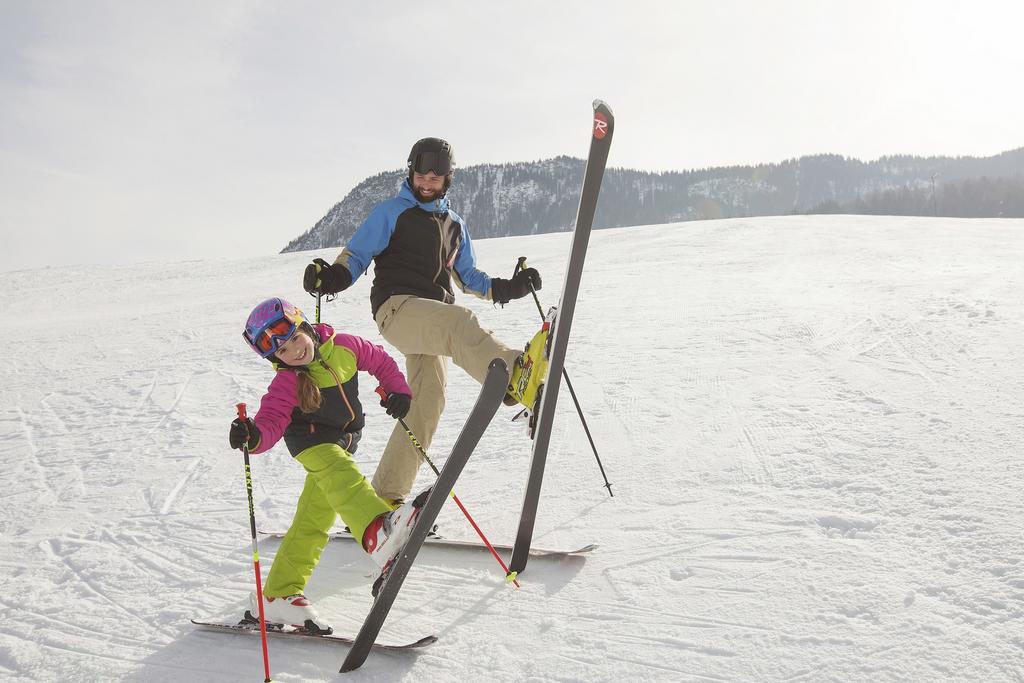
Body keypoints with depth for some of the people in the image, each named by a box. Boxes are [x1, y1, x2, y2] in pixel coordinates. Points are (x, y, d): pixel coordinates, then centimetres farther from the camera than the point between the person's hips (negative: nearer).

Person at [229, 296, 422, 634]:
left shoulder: (344, 347, -7)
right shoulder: (286, 384, -19)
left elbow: (380, 361, 7)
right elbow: (271, 422, -28)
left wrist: (398, 390, -6)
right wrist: (253, 436, -50)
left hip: (342, 441, 5)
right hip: (312, 441, -5)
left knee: (314, 520, 5)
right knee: (339, 475, -38)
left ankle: (280, 596, 12)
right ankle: (379, 531, -65)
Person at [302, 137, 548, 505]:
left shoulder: (454, 224, 26)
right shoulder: (391, 211, 10)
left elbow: (467, 276, 29)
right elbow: (357, 254, 5)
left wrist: (507, 288, 12)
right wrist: (333, 275, -17)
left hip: (435, 321, 6)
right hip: (397, 307, -6)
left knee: (428, 399, -5)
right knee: (458, 322, -34)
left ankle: (386, 495, 2)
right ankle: (516, 376, -61)